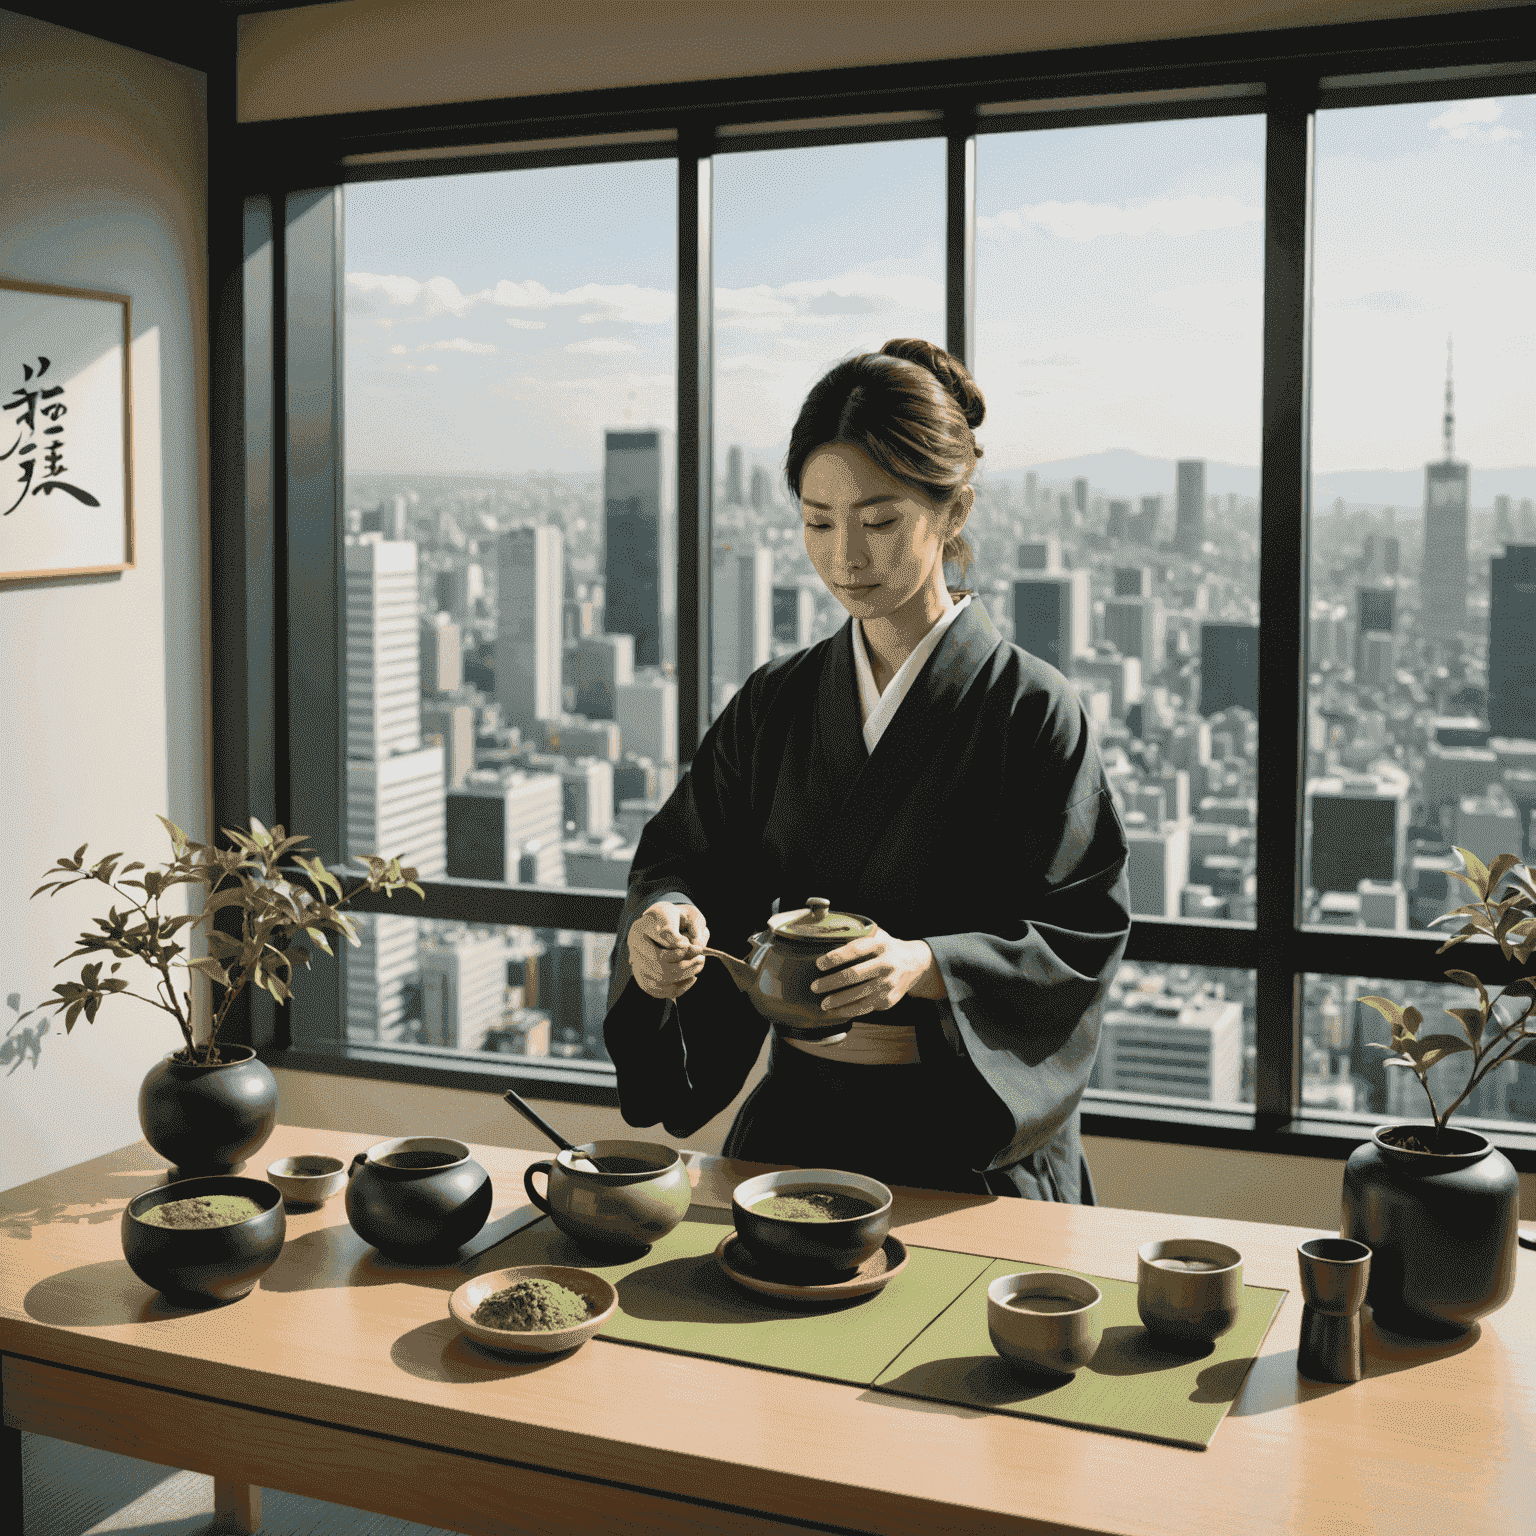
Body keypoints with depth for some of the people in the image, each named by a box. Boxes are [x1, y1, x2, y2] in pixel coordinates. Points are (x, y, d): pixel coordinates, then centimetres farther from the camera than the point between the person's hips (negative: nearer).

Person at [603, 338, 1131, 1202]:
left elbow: (1084, 934, -8)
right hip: (798, 1118, 3)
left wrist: (928, 965, -25)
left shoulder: (1032, 709, -6)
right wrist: (662, 921, -16)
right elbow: (690, 854, 8)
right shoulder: (778, 702, 8)